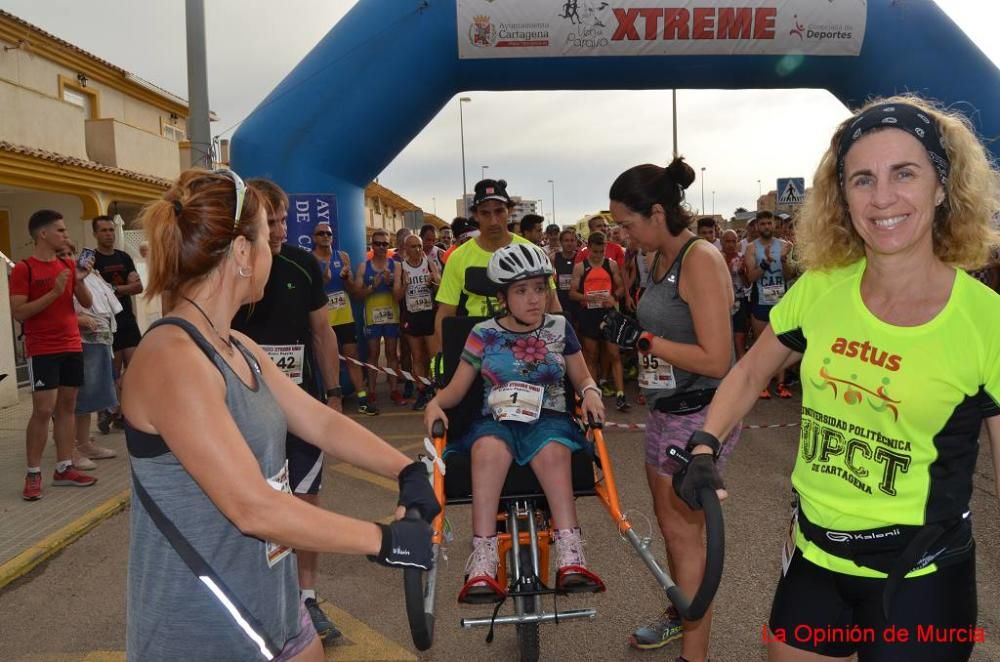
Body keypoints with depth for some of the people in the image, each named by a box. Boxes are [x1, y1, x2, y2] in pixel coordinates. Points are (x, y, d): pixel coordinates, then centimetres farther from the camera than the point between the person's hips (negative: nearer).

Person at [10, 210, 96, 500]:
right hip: (42, 351, -6)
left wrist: (79, 281, -9)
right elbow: (18, 313, -14)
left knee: (67, 407, 8)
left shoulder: (68, 265, 9)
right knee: (43, 410, -7)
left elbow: (87, 303, 9)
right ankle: (33, 474, 4)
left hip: (72, 347, 6)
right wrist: (54, 292, -21)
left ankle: (64, 468, 14)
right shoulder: (23, 269, -8)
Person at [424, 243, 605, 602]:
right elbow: (457, 387, 8)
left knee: (553, 451, -37)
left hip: (549, 420, 1)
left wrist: (590, 392, -8)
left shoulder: (559, 328, 8)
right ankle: (482, 564, -40)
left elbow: (582, 377, 15)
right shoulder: (484, 334, 5)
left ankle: (570, 559, -38)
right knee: (489, 448, -37)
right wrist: (435, 403, -12)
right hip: (497, 420, 0)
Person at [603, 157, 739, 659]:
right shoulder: (660, 259, 7)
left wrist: (642, 338, -21)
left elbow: (715, 359, -24)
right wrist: (627, 333, 1)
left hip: (699, 416, -9)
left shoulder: (701, 260, -19)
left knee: (684, 530, 3)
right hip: (665, 410, 9)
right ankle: (680, 614, 43)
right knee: (669, 521, 21)